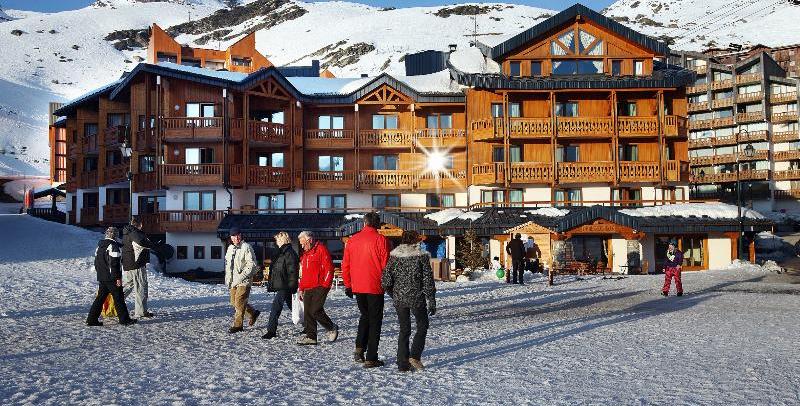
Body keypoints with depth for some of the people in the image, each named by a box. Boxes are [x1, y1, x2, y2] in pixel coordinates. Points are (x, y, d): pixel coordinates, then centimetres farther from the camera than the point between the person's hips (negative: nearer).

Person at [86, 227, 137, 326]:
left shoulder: (100, 245, 13)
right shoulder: (113, 246, -15)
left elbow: (96, 261, 20)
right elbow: (114, 264, -20)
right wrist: (118, 277, -18)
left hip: (101, 277, 8)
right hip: (111, 278, -8)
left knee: (100, 297, 12)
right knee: (118, 298, -1)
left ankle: (92, 319, 9)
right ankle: (124, 319, 4)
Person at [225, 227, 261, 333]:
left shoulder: (246, 247, -10)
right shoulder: (230, 248, 14)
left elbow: (251, 265, -15)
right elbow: (227, 265, 24)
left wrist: (241, 277, -20)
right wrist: (228, 279, 15)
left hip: (244, 281, -8)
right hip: (233, 281, 8)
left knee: (239, 302, -10)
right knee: (234, 302, 11)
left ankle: (237, 325, 1)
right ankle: (253, 313, 30)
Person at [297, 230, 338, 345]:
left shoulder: (321, 249, -6)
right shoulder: (305, 254, 21)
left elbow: (329, 268, -11)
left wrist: (325, 285, -15)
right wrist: (301, 288, 21)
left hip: (319, 287, -8)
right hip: (308, 289, 8)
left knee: (315, 311, -13)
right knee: (307, 312, 3)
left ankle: (332, 328, 7)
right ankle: (311, 337, 9)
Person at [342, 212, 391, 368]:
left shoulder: (352, 240, 4)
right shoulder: (380, 240, -9)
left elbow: (345, 265, 8)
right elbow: (386, 265, -10)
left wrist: (348, 285, 16)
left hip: (357, 287, 4)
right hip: (375, 288, -4)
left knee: (364, 316, 23)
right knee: (375, 321, 5)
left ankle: (359, 348, 9)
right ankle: (371, 358, 5)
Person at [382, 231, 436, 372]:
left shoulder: (394, 256, 1)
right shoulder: (422, 256, -6)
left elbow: (385, 281, -2)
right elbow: (428, 281, -7)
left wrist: (394, 295, 13)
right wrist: (432, 301, -1)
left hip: (399, 299, 3)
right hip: (417, 298, -3)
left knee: (404, 330, 13)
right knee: (422, 326, 15)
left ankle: (403, 363, 11)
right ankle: (415, 356, 1)